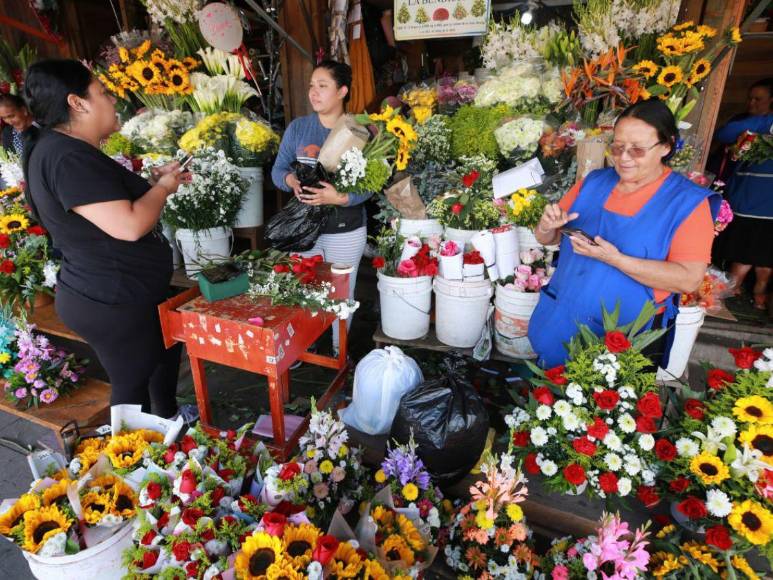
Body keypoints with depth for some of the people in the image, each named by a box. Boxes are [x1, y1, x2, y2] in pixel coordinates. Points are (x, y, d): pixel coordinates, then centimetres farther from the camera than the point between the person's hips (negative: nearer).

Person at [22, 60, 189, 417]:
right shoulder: (69, 158, -24)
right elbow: (129, 226, -31)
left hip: (110, 294, 11)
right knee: (132, 386, 6)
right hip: (112, 303, -11)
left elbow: (112, 203, 20)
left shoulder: (62, 149, 11)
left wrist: (154, 181, 9)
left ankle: (168, 419, 46)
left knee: (166, 350, 26)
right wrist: (162, 188, -14)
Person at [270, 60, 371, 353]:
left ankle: (340, 351, 34)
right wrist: (290, 180, -20)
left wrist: (340, 198, -30)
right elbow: (277, 170, 4)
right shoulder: (297, 127, 3)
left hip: (346, 231, -2)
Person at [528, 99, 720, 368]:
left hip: (631, 336, -4)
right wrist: (548, 226, -17)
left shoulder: (687, 201, -9)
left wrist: (615, 259, -27)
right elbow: (547, 240, 7)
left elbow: (689, 279, -18)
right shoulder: (593, 181, 3)